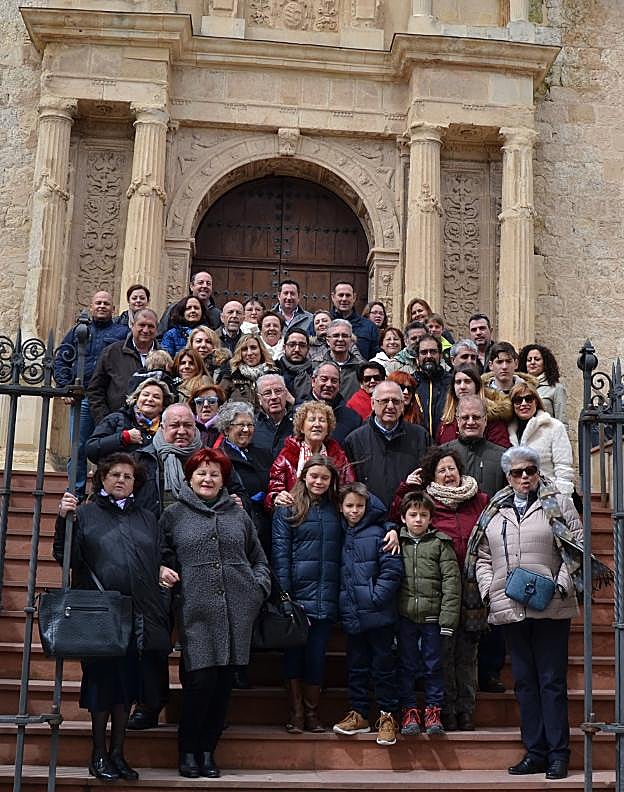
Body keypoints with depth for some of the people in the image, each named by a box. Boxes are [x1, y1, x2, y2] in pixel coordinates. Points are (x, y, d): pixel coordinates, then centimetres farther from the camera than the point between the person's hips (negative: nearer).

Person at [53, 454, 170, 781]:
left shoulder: (147, 519, 18)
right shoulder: (85, 514, 6)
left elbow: (159, 562, 21)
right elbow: (67, 558, -1)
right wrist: (63, 520, -13)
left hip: (137, 616, 3)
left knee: (127, 682, 7)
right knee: (102, 680, 0)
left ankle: (118, 753, 18)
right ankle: (98, 754, 14)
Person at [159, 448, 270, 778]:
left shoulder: (238, 515, 16)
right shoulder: (174, 515, 9)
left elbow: (259, 559, 21)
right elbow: (161, 556, 13)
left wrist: (258, 587, 7)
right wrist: (162, 570, -7)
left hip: (236, 612, 3)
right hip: (196, 612, -3)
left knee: (224, 683, 4)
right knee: (199, 680, -9)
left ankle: (208, 750, 18)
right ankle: (188, 751, 10)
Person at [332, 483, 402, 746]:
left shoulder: (378, 533, -5)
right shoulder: (341, 536, 11)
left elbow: (392, 569, -12)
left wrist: (377, 597, -15)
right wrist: (341, 606, 8)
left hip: (378, 614, -5)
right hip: (352, 615, 5)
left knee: (383, 665, 4)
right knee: (356, 665, 12)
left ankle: (388, 715, 12)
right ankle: (358, 713, 22)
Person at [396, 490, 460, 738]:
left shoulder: (441, 543, -1)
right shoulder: (398, 542, 4)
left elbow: (451, 581, -4)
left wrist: (448, 617, -9)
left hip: (432, 615, -1)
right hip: (405, 615, 1)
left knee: (434, 666, 7)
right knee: (407, 666, 7)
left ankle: (433, 711, 17)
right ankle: (409, 711, 17)